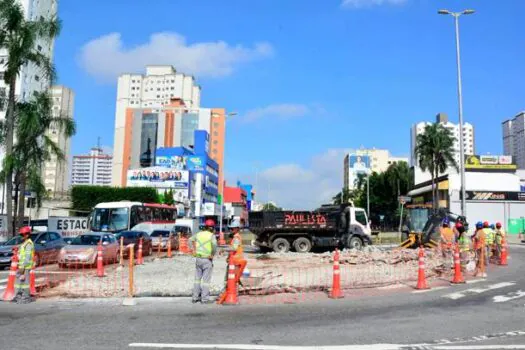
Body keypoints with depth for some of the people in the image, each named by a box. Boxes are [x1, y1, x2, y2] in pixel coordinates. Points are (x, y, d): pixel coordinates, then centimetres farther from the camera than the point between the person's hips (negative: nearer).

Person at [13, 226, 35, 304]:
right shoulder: (24, 243, 18)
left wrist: (23, 267, -22)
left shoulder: (29, 244, -15)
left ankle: (26, 298, 0)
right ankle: (18, 296, 25)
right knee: (19, 281, 15)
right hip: (21, 266, 10)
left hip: (26, 267, -10)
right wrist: (20, 266, 20)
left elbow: (27, 257, -20)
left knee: (24, 281, -6)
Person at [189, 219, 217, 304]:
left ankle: (195, 297, 20)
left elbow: (191, 240, 19)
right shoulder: (212, 235, -10)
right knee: (206, 280, 1)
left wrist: (194, 250, 18)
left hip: (198, 259, 5)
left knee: (197, 278, 15)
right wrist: (212, 254, -12)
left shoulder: (199, 234, 7)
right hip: (207, 259, -5)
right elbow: (214, 244, -27)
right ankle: (205, 299, 4)